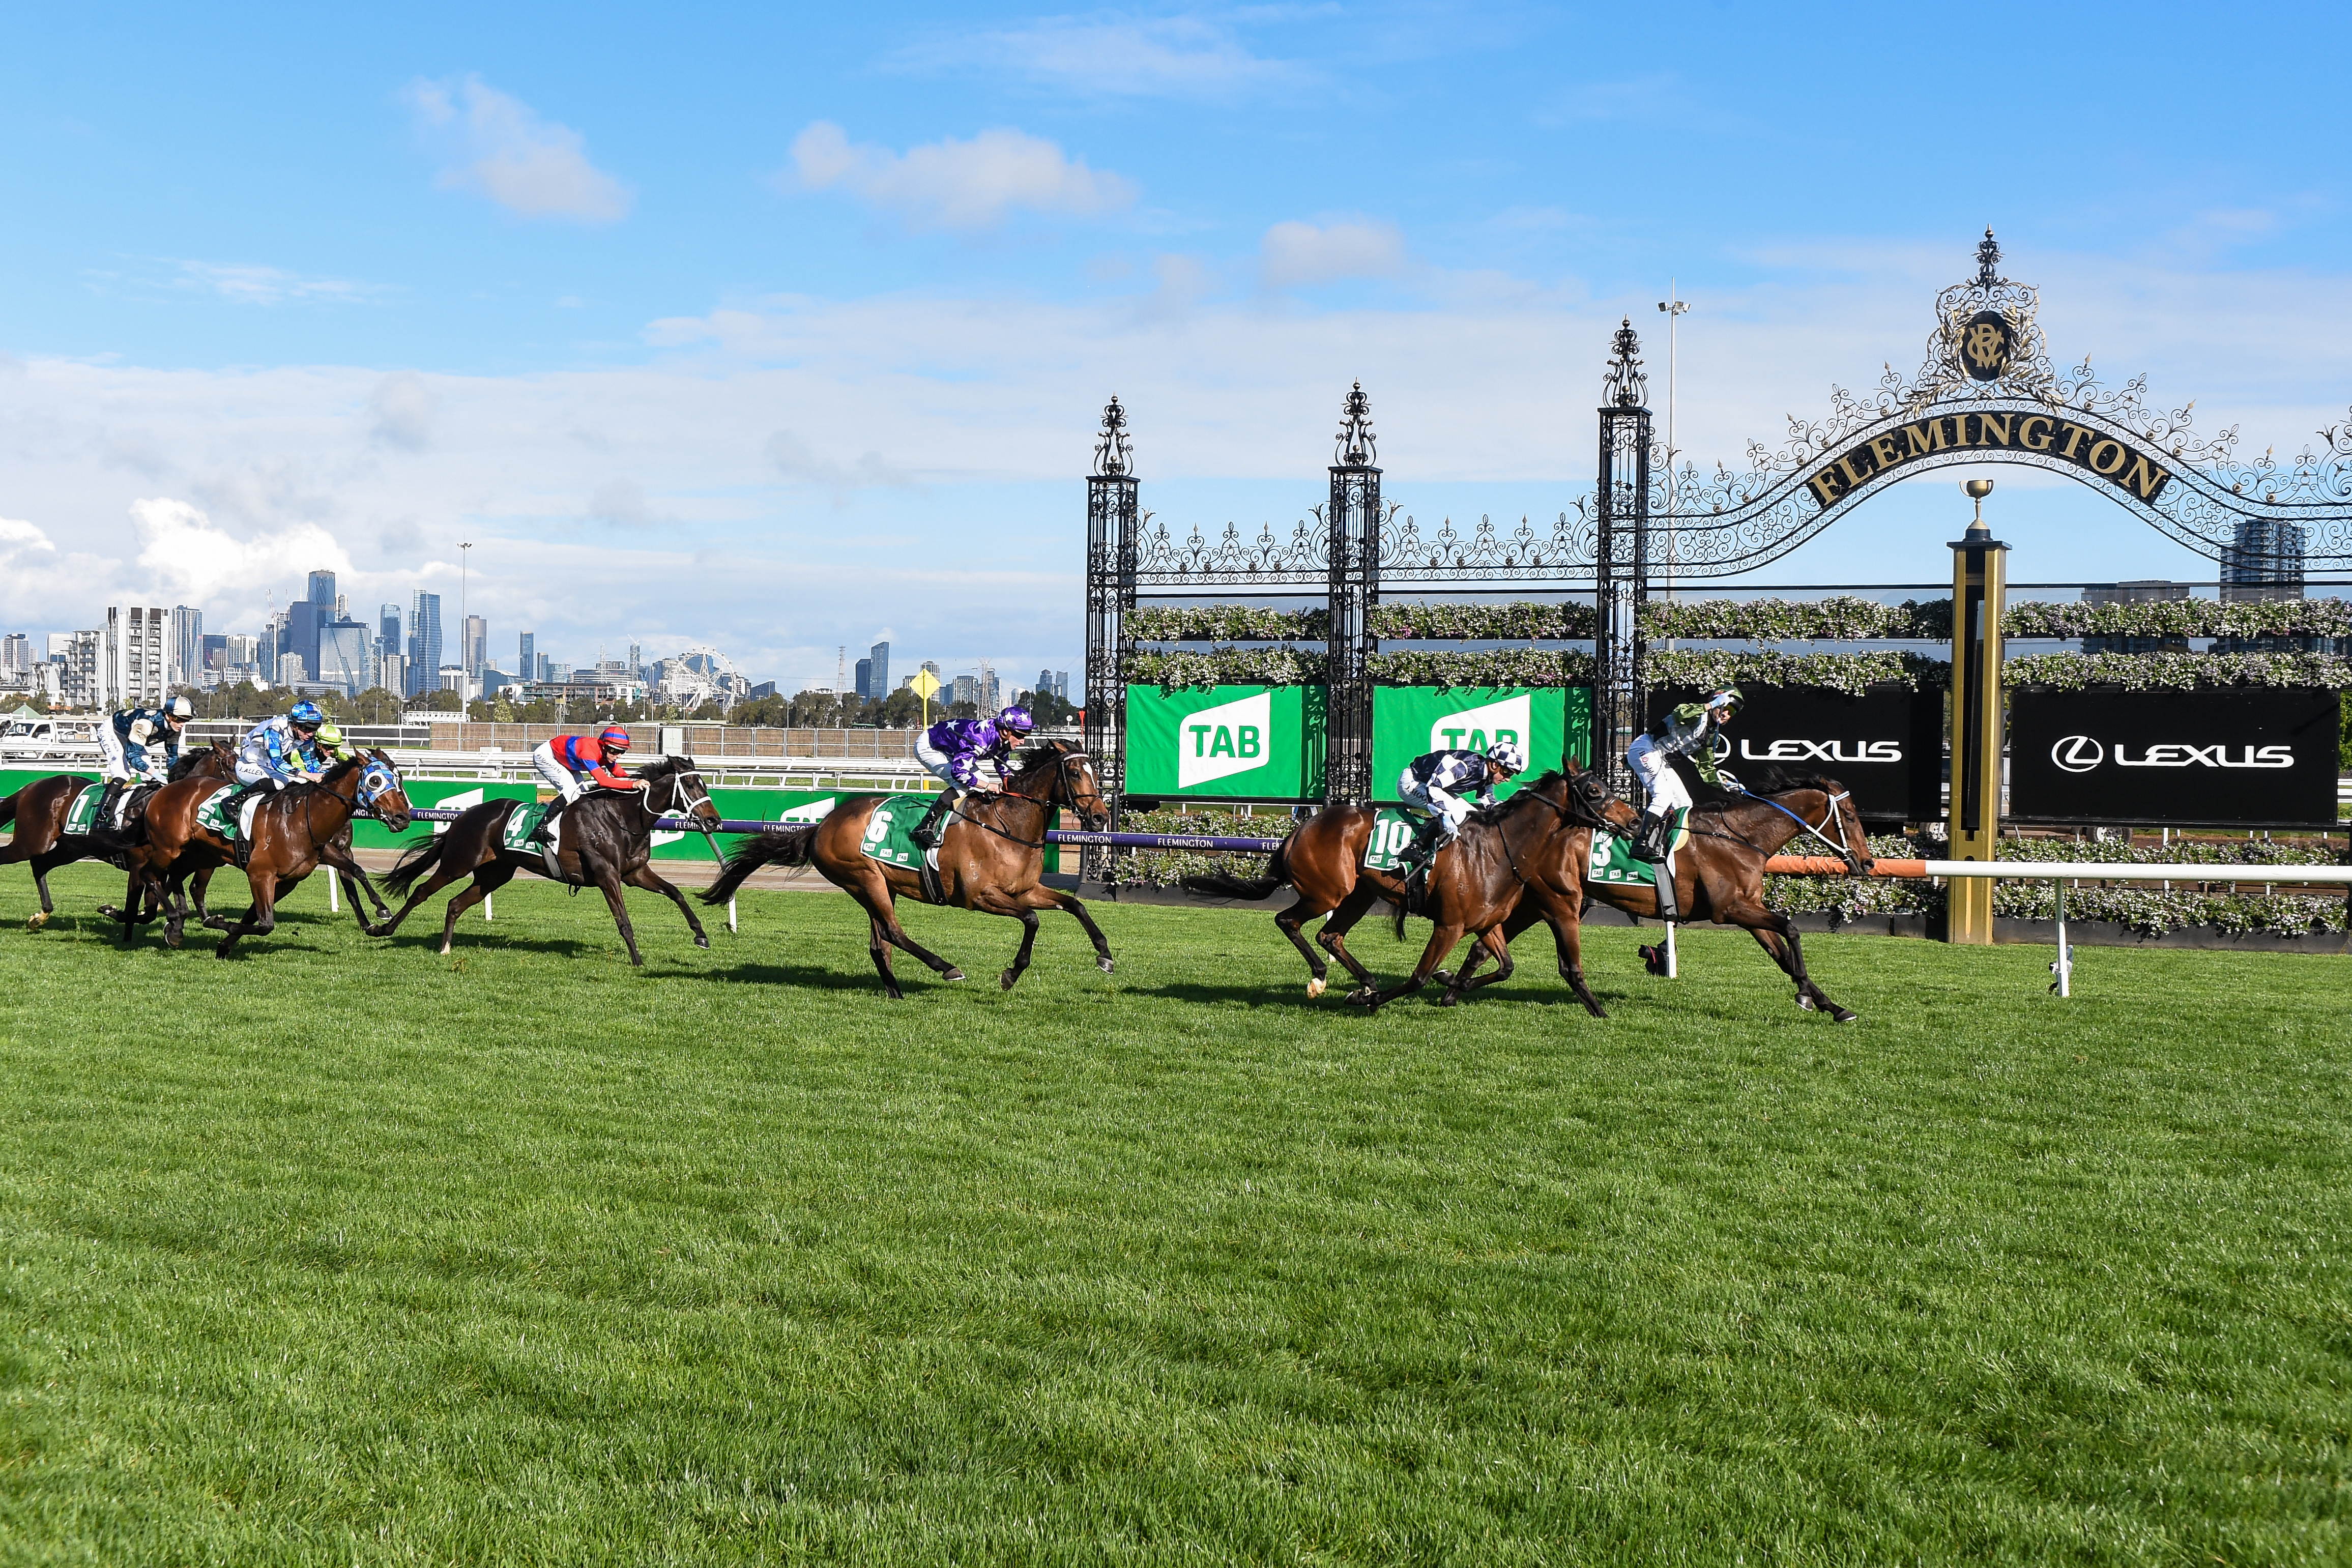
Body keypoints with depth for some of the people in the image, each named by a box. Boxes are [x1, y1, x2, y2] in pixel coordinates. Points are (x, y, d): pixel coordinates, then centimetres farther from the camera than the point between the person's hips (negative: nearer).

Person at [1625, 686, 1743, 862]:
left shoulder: (1711, 735, 15)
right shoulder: (1697, 714, -11)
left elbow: (1706, 767, 20)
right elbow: (1679, 714, -35)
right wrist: (1711, 705, -36)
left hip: (1661, 762, 10)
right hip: (1644, 750, -10)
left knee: (1683, 804, 6)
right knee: (1664, 795, -26)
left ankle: (1657, 845, 6)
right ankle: (1642, 843, -26)